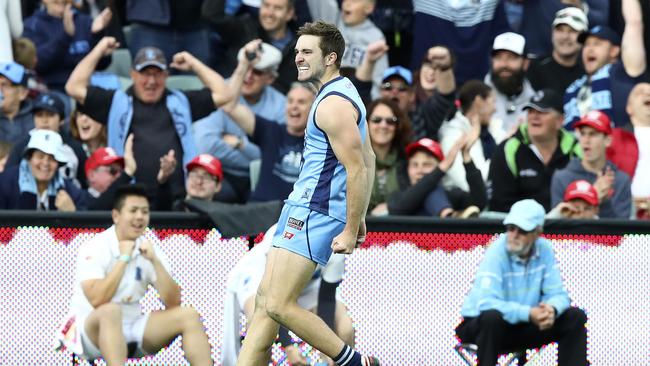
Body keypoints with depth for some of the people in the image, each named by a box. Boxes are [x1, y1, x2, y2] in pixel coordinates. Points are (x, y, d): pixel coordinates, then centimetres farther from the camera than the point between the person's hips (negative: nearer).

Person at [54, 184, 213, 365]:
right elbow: (97, 301, -26)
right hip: (93, 329, -6)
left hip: (132, 327, 6)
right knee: (111, 311, -38)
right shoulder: (95, 248, -12)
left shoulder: (150, 249, 3)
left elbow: (173, 303, -5)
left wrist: (155, 261, -16)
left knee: (188, 315, -13)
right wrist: (123, 259, -22)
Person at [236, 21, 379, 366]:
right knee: (265, 299, 7)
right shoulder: (343, 94, 17)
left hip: (313, 212, -11)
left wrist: (350, 230, -20)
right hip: (302, 207, 11)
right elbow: (367, 160, 23)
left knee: (279, 305, -12)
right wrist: (357, 217, 24)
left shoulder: (333, 104, -16)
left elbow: (358, 170, -21)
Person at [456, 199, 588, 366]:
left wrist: (551, 309, -29)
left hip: (523, 327, 5)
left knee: (575, 317, -7)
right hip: (479, 325, -5)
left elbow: (558, 294, -4)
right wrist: (528, 313, -39)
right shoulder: (497, 251, -20)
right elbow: (486, 303, -31)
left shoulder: (544, 250, -4)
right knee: (492, 316, -38)